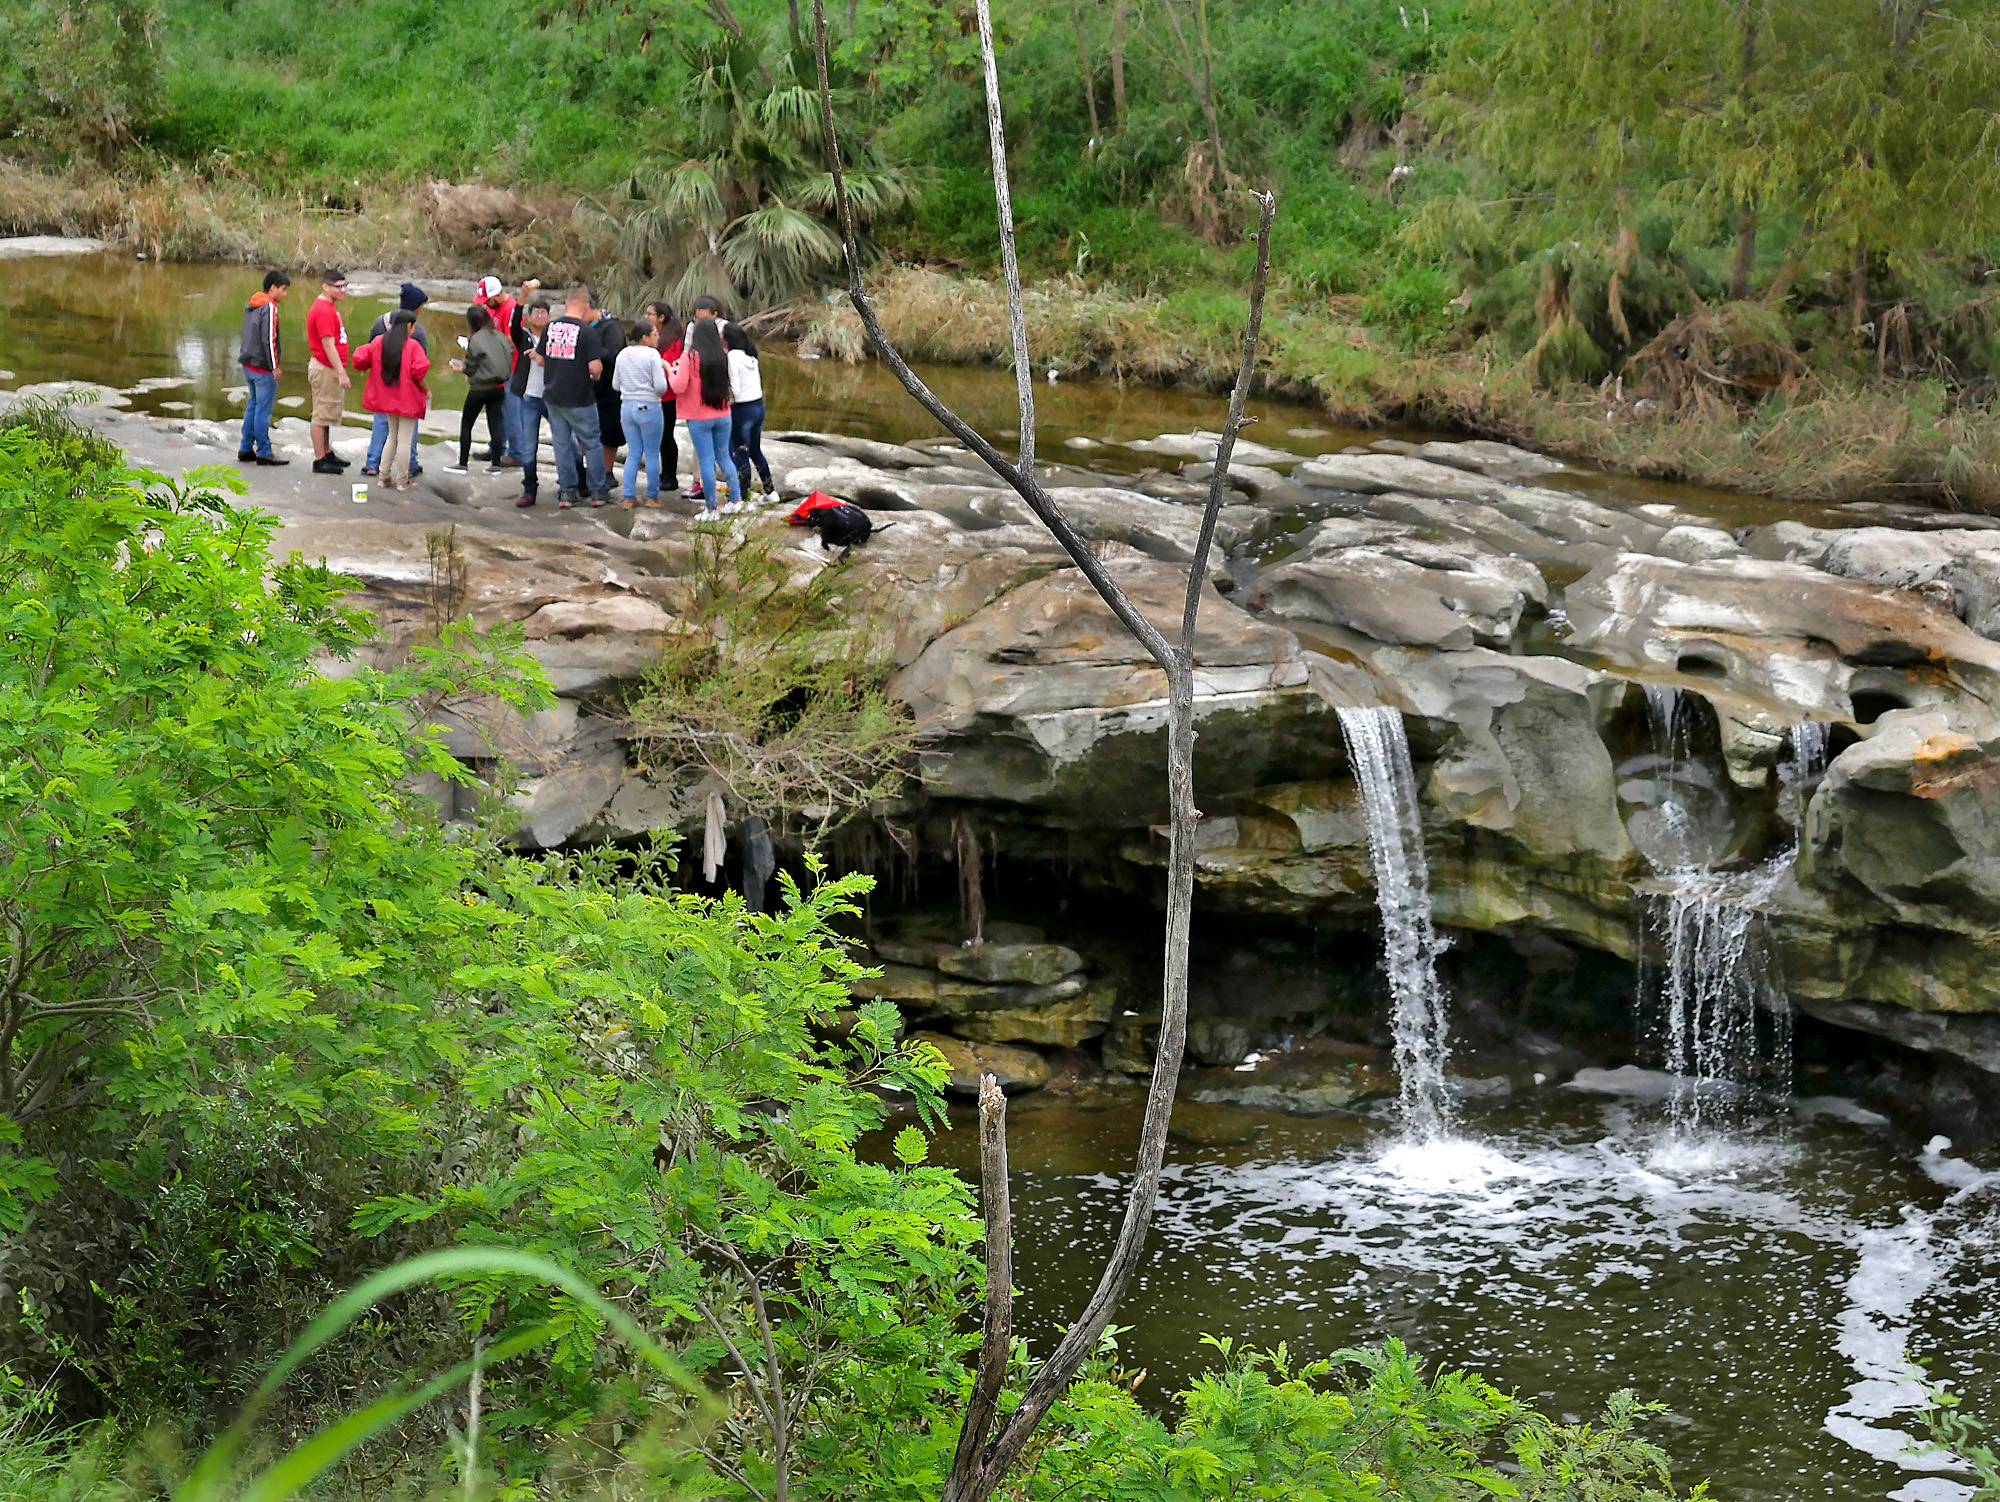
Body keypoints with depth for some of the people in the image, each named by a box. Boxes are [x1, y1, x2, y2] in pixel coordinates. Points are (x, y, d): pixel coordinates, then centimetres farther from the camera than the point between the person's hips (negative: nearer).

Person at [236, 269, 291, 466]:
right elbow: (268, 339, -19)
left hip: (248, 365, 9)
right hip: (263, 367, -9)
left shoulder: (250, 306, 14)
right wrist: (274, 367, -16)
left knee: (253, 406, 16)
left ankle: (245, 449, 19)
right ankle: (264, 453, -2)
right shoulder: (269, 307, -14)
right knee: (264, 409, -5)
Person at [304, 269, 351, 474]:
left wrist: (340, 370, 21)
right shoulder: (323, 311, -19)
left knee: (327, 413, 19)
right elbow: (328, 345, -22)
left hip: (331, 369, 11)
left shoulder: (328, 307, 14)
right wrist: (341, 374, -23)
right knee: (322, 414, -5)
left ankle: (327, 454, 29)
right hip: (325, 370, -11)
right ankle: (320, 461, -2)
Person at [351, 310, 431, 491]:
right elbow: (419, 372, -19)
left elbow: (360, 360, 3)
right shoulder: (412, 345, -13)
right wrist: (426, 390, -3)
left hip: (386, 398, 6)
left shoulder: (378, 342, 2)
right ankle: (402, 481, 4)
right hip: (407, 400, -6)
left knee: (392, 436, 20)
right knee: (404, 440, 1)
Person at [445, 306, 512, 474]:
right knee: (495, 425, 9)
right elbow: (510, 359, 6)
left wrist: (461, 367, 9)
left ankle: (462, 464, 8)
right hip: (499, 387, 5)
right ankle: (496, 463, 7)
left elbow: (470, 369, -12)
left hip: (479, 389, -5)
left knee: (466, 425, 7)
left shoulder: (475, 340, -14)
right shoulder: (500, 337, 1)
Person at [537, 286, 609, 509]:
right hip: (579, 397, -4)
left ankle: (567, 491, 14)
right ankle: (598, 491, 14)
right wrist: (596, 374, 4)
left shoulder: (549, 327, 0)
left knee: (562, 444, 12)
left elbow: (540, 359, 9)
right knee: (591, 443, 9)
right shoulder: (587, 331, -15)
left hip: (553, 396, 4)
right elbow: (595, 366, -19)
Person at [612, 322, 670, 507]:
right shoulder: (652, 355, -11)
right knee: (652, 454, 6)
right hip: (648, 407, -5)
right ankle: (652, 497, 11)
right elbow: (660, 386, -16)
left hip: (627, 407, 5)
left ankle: (628, 497, 6)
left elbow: (615, 384, 10)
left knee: (633, 453, 10)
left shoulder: (623, 354, 6)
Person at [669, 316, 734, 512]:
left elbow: (679, 387, -17)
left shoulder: (689, 356, -14)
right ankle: (736, 500, 18)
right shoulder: (724, 355, -1)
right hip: (722, 415, 4)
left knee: (706, 461, 1)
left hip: (699, 418, -4)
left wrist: (673, 370, 3)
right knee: (724, 457, 18)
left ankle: (712, 508, 4)